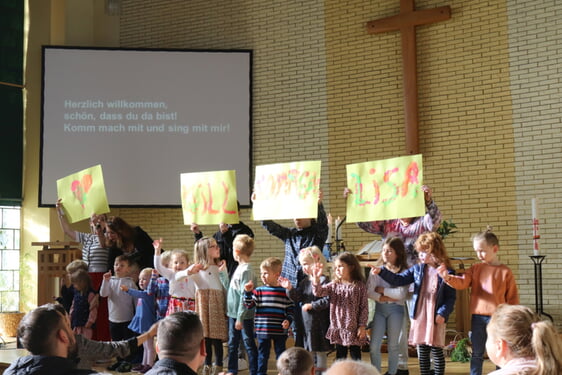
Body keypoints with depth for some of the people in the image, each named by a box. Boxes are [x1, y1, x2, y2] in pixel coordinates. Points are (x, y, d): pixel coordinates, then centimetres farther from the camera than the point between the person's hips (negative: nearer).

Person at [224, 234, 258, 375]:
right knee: (232, 343, 17)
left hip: (244, 316, -9)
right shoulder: (239, 268, 10)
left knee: (249, 344, 1)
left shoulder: (246, 271, -19)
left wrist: (240, 317, -23)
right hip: (233, 313, 9)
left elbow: (245, 296, -22)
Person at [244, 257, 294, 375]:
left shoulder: (285, 291, -1)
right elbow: (249, 305, -1)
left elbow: (290, 309, 3)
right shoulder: (259, 291, 1)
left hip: (280, 331, -1)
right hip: (262, 330, 1)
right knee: (263, 355, 11)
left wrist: (288, 320, -11)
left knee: (280, 354, 10)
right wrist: (247, 292, -12)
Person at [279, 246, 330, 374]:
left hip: (319, 322, -7)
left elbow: (327, 300, -21)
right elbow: (297, 298, 6)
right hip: (306, 322, 8)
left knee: (321, 352, 2)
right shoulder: (304, 282, 9)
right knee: (309, 351, 16)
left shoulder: (323, 280, -14)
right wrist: (289, 289, -9)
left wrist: (312, 305, -17)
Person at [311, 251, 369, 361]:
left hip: (354, 328, -3)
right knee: (340, 355, 14)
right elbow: (318, 292, -10)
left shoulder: (359, 286, -7)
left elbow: (364, 307, -6)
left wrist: (362, 326, -9)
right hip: (338, 328, 3)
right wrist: (316, 278, -25)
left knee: (355, 356, 7)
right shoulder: (334, 285, 2)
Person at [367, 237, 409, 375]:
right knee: (374, 345, -1)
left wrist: (382, 290, -10)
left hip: (395, 308, -2)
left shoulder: (403, 271, -3)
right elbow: (369, 291, -3)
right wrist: (383, 298, -16)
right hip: (379, 308, 2)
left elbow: (401, 293, -14)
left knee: (393, 345, 9)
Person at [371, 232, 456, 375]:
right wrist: (382, 271, -9)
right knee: (422, 350, 12)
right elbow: (398, 279, 3)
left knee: (436, 350, 4)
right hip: (419, 316, 4)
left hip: (436, 317, -4)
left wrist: (443, 313, -17)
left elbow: (451, 297, -6)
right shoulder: (417, 269, 6)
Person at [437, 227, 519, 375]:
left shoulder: (505, 272, -3)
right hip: (477, 317, 3)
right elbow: (462, 282, -8)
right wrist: (448, 278, -26)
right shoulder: (475, 269, 5)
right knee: (477, 354, 11)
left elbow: (512, 297, 0)